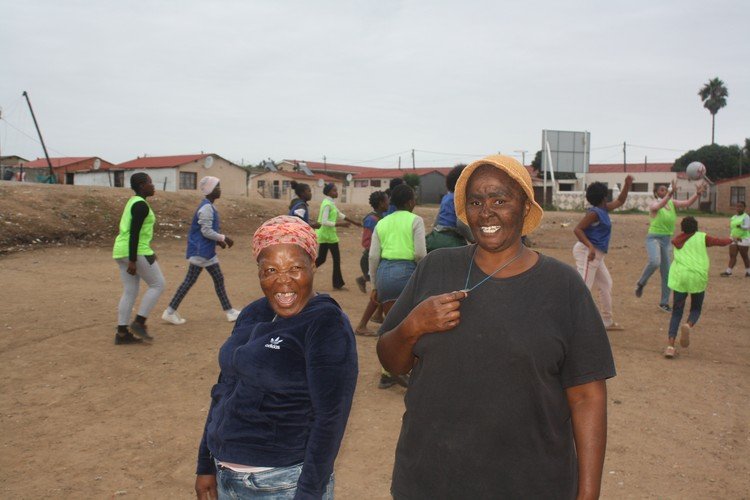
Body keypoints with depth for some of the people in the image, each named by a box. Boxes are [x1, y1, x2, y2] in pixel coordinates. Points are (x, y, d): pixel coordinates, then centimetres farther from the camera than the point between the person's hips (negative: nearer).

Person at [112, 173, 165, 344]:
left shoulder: (133, 202, 17)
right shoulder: (141, 205, -14)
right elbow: (134, 233, -21)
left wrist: (148, 252, 28)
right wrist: (133, 260, -22)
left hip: (122, 251, 10)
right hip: (135, 252, -10)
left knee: (130, 292, 10)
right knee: (158, 284, 1)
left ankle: (122, 333, 11)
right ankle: (139, 323, 0)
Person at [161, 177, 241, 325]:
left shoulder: (209, 207, 14)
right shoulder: (206, 208, -18)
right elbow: (206, 231, -22)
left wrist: (218, 240, 12)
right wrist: (223, 238, -15)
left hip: (207, 251, 11)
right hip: (200, 251, -11)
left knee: (218, 279, 12)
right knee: (189, 281, -3)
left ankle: (229, 311, 17)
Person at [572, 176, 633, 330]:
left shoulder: (604, 209, 14)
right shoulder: (594, 212, -14)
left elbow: (620, 201, 30)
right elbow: (577, 229, -21)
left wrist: (627, 185, 19)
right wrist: (590, 247, -31)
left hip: (596, 255, 11)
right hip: (587, 252, -11)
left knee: (606, 285, 19)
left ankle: (607, 322, 29)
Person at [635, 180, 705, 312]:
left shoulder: (672, 203, 6)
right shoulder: (654, 205, -9)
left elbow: (687, 203, -7)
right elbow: (660, 206, -33)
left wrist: (698, 194, -24)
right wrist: (670, 194, -49)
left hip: (667, 240, 6)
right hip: (653, 238, -6)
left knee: (666, 273, 8)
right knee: (655, 262, -35)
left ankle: (664, 302, 19)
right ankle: (641, 283, -8)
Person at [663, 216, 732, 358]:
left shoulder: (676, 241, 17)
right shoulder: (702, 237, 7)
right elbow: (721, 242, 16)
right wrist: (730, 239, 38)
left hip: (679, 277, 2)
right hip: (697, 277, -2)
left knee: (676, 312, 7)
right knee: (696, 309, 18)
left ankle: (670, 346, -9)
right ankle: (688, 326, -16)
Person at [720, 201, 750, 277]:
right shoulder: (733, 217, 12)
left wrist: (741, 226, -39)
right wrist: (733, 237, 4)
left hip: (743, 239, -5)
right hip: (734, 239, 5)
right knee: (732, 255, -2)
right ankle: (728, 271, -6)